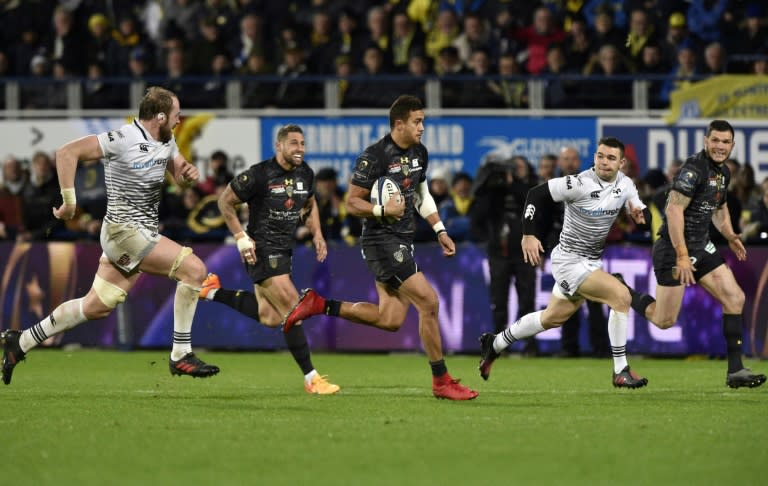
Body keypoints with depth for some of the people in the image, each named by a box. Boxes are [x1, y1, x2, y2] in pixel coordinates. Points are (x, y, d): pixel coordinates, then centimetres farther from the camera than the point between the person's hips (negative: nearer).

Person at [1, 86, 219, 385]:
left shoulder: (166, 143, 8)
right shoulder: (123, 140, -18)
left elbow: (179, 175, 22)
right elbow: (67, 152, -19)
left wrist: (188, 174, -3)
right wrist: (69, 201, -17)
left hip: (142, 234, 9)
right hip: (124, 232, -9)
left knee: (96, 307, 11)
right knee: (194, 269, -17)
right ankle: (181, 356, -12)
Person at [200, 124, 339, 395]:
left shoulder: (305, 174, 5)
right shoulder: (259, 175, -16)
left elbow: (310, 205, 24)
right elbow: (225, 201, -7)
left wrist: (317, 235, 10)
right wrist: (241, 237, -13)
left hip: (284, 250, 8)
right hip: (261, 249, -8)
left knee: (270, 318, 10)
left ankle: (213, 292, 25)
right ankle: (311, 378, -11)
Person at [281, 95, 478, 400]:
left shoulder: (419, 153, 11)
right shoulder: (374, 157, -15)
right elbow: (352, 203, -12)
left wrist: (440, 231, 17)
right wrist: (382, 210, -28)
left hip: (403, 242, 9)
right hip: (381, 240, -9)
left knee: (390, 319, 4)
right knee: (428, 302, -13)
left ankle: (319, 305, 14)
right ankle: (441, 382, -5)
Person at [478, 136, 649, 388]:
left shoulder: (625, 185, -1)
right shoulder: (580, 184, -21)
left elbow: (637, 207, 14)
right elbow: (537, 194, -17)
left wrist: (640, 212, -11)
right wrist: (528, 234, -21)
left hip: (591, 261, 8)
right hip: (570, 261, -8)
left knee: (552, 318, 20)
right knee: (621, 296, -22)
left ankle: (495, 343, 39)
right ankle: (620, 371, -15)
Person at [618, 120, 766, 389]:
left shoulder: (723, 172, 11)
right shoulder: (694, 168, -18)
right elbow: (674, 210, -25)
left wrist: (730, 236, 15)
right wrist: (682, 256, -28)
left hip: (702, 246, 8)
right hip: (674, 248, -8)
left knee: (734, 298, -5)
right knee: (664, 321, -1)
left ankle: (735, 370, -2)